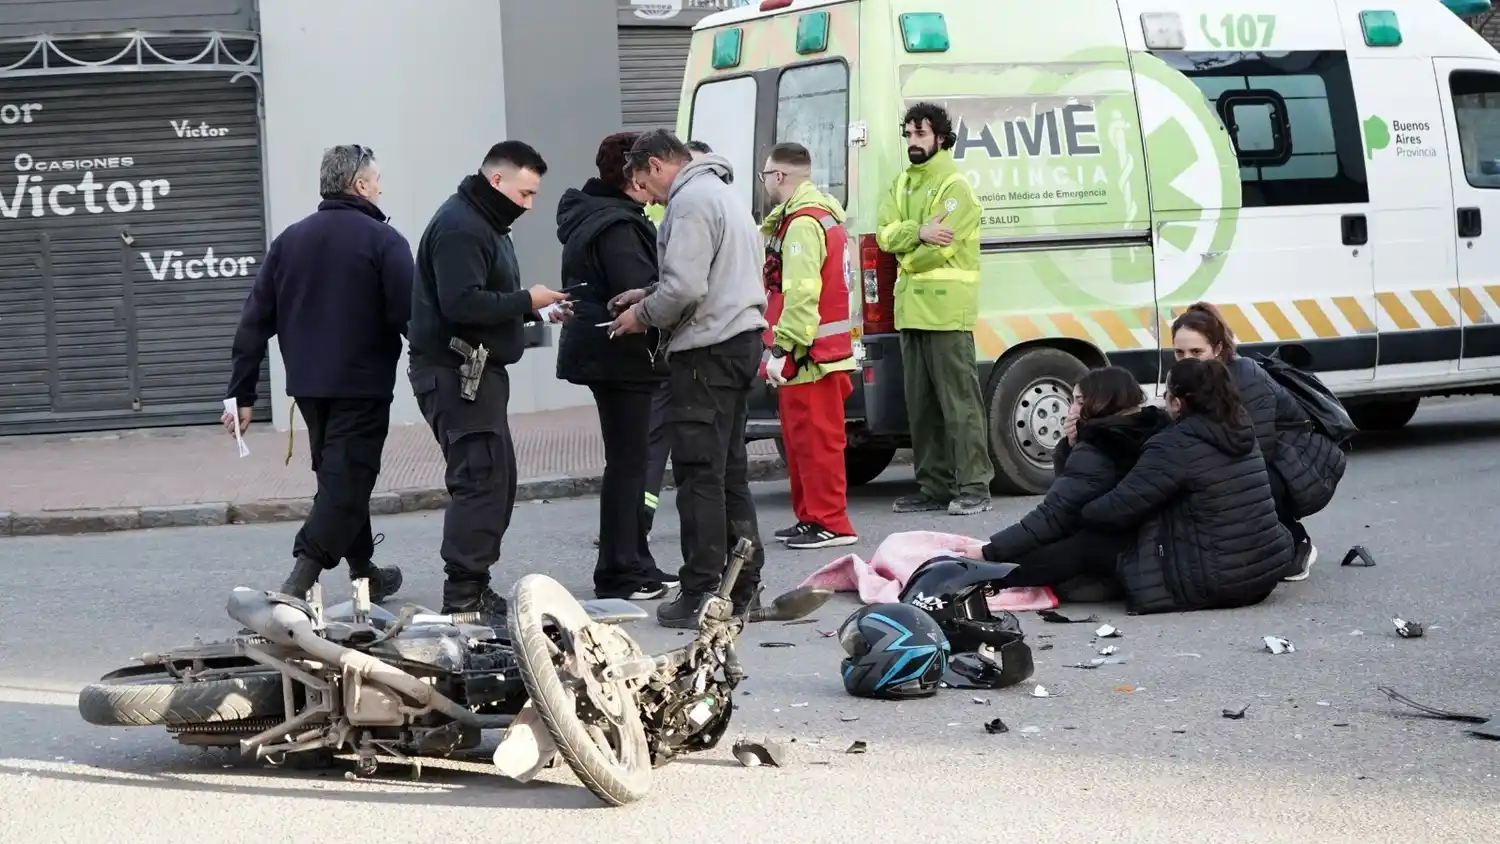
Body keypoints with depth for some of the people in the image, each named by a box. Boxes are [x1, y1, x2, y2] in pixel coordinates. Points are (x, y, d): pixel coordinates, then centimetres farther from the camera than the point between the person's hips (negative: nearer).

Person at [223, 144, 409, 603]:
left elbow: (254, 323, 6)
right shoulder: (383, 240, -9)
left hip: (308, 386, 6)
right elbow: (410, 317, -16)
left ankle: (364, 572, 31)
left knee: (338, 476, 20)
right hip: (362, 385, -6)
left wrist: (241, 394, 8)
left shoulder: (289, 240, 8)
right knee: (347, 482, -4)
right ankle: (300, 580, -17)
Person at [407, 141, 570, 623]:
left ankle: (474, 587, 19)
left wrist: (535, 310, 9)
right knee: (480, 479, -13)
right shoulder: (459, 228, -15)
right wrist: (525, 301, -17)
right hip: (456, 371, -11)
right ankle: (464, 597, -13)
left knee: (497, 479, 13)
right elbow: (462, 304, -25)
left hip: (478, 370, 11)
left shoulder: (485, 224, 21)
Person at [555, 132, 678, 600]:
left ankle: (634, 565, 23)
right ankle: (619, 574, -3)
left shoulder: (590, 217, 16)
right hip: (622, 355, -11)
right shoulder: (616, 227, -18)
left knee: (629, 460, 16)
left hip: (602, 352, 11)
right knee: (628, 461, -6)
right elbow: (640, 293, -24)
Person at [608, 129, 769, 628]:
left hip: (708, 351, -10)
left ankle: (702, 595, -7)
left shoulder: (690, 200, -12)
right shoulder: (721, 192, 21)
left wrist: (643, 316, -5)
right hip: (742, 338, 10)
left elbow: (685, 288, -22)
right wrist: (649, 297, 17)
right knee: (730, 469, 14)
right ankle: (743, 584, 17)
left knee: (699, 474, -7)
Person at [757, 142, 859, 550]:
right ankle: (811, 517, 24)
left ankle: (830, 523, -6)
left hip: (810, 357, -11)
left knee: (815, 439, -8)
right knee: (801, 438, 17)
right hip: (816, 352, 11)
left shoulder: (803, 223, -16)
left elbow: (801, 293, -25)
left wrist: (782, 349, -25)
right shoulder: (816, 216, 19)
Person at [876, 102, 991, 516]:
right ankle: (934, 486, 15)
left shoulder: (955, 187, -7)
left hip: (947, 307, -8)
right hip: (911, 307, 8)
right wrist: (918, 232, -16)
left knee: (959, 401, -8)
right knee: (920, 403, 10)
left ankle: (973, 487, -8)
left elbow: (938, 248, -16)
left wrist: (904, 251, -1)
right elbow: (884, 234, 3)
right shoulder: (902, 185, 17)